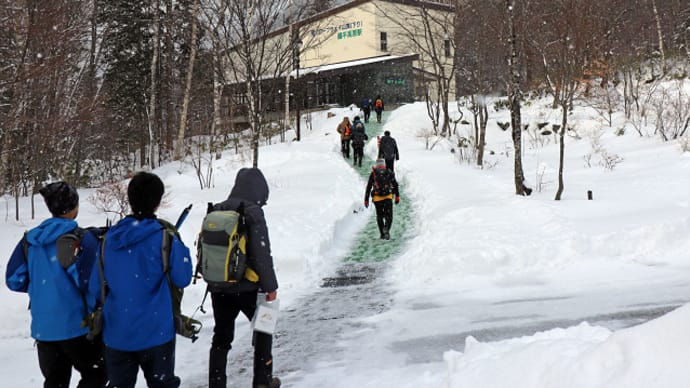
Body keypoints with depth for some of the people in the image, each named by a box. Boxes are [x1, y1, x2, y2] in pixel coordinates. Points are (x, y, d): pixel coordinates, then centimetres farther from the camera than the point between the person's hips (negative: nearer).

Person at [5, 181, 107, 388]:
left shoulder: (29, 240, 3)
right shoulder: (83, 238, -14)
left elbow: (14, 280, 6)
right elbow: (91, 283, -19)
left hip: (43, 328, 5)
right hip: (77, 325, -5)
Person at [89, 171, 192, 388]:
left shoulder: (109, 238, -1)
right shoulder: (164, 238, -13)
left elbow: (95, 287, 4)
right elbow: (182, 279, -8)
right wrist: (183, 250, 7)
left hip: (116, 333, 3)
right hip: (155, 332, -3)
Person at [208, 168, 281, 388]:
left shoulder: (215, 211, 5)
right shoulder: (252, 212, -14)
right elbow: (262, 253, -17)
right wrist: (271, 286, -9)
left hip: (218, 288, 5)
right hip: (247, 287, -5)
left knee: (221, 337, 14)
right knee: (263, 328, 17)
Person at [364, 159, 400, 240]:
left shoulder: (373, 174, 6)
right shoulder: (389, 173, 7)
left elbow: (368, 187, 5)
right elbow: (395, 185, 4)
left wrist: (366, 200, 9)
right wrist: (397, 196, 9)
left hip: (377, 198, 1)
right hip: (388, 197, -1)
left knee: (379, 216, 15)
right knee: (389, 215, 5)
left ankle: (382, 234, 13)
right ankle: (386, 229, -23)